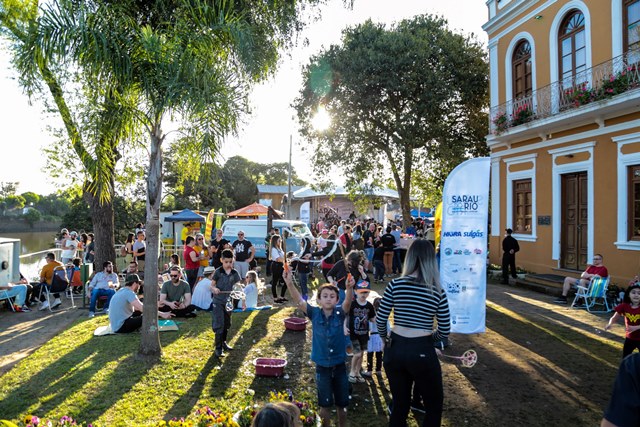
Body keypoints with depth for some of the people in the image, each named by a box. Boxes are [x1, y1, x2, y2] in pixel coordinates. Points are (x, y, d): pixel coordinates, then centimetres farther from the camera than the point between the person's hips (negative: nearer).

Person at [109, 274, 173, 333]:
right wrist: (162, 314, -24)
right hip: (121, 327, -10)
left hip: (115, 325, 10)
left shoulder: (121, 291, 13)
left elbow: (137, 308, 19)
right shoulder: (129, 292, -16)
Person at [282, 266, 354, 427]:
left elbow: (348, 301, -29)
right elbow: (298, 300, -23)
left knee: (342, 404, 15)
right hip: (322, 367, 0)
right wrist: (289, 283, -40)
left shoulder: (340, 313, -9)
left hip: (339, 366, 1)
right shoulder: (315, 314, -9)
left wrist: (349, 288, -51)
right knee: (325, 405, 12)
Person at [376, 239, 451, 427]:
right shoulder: (438, 291, -7)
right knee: (434, 406, 20)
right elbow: (444, 331, -2)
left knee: (399, 405, 20)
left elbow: (380, 321, -4)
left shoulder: (395, 284, -7)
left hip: (395, 349, 2)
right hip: (422, 352, -2)